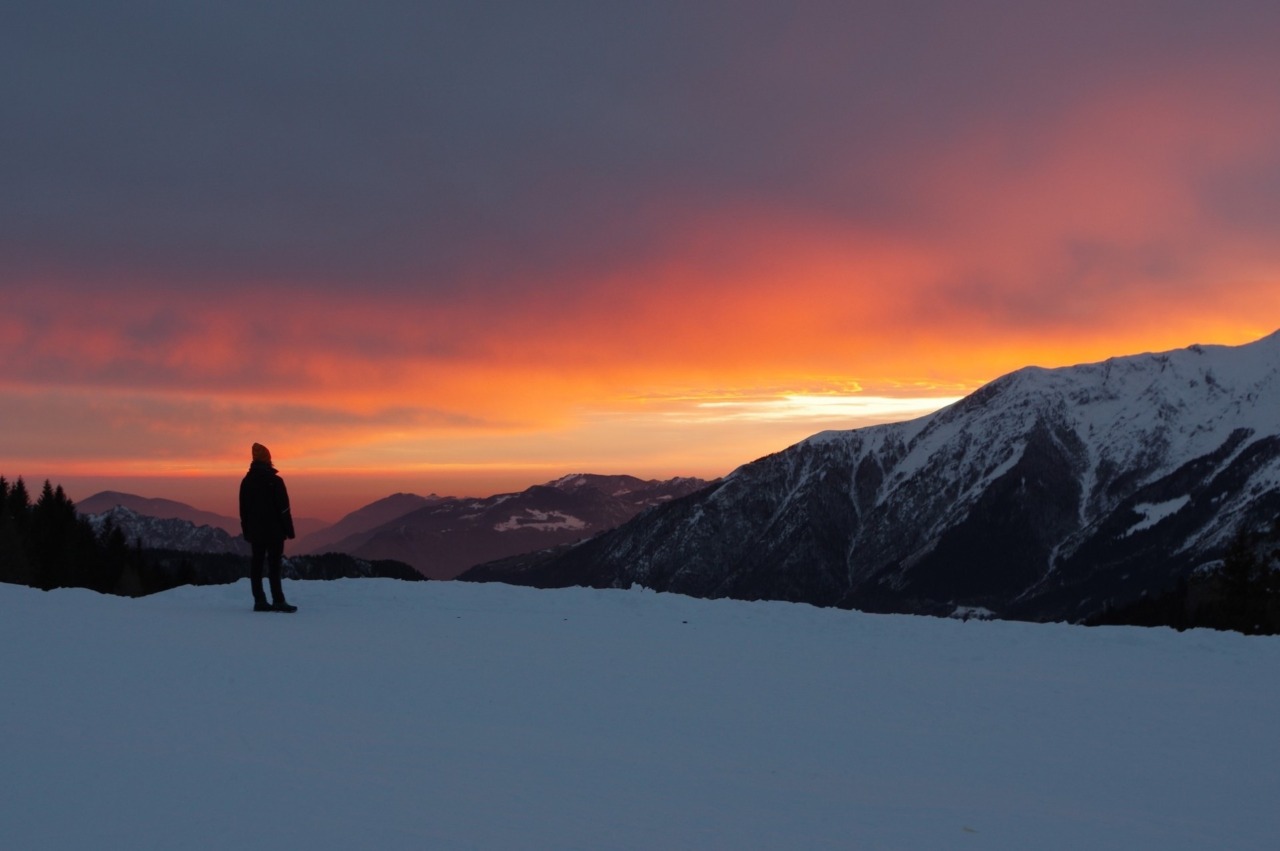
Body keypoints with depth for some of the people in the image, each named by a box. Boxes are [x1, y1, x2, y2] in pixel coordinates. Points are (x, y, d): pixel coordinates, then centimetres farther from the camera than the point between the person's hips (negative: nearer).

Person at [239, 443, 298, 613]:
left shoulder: (246, 481, 9)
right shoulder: (275, 481, -10)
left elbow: (243, 510, 13)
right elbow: (284, 508, -11)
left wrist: (247, 532, 18)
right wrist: (288, 530, -6)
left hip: (255, 531, 6)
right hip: (274, 531, -6)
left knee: (256, 564, 6)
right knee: (274, 565, -8)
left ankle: (259, 600, 4)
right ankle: (278, 601, -12)